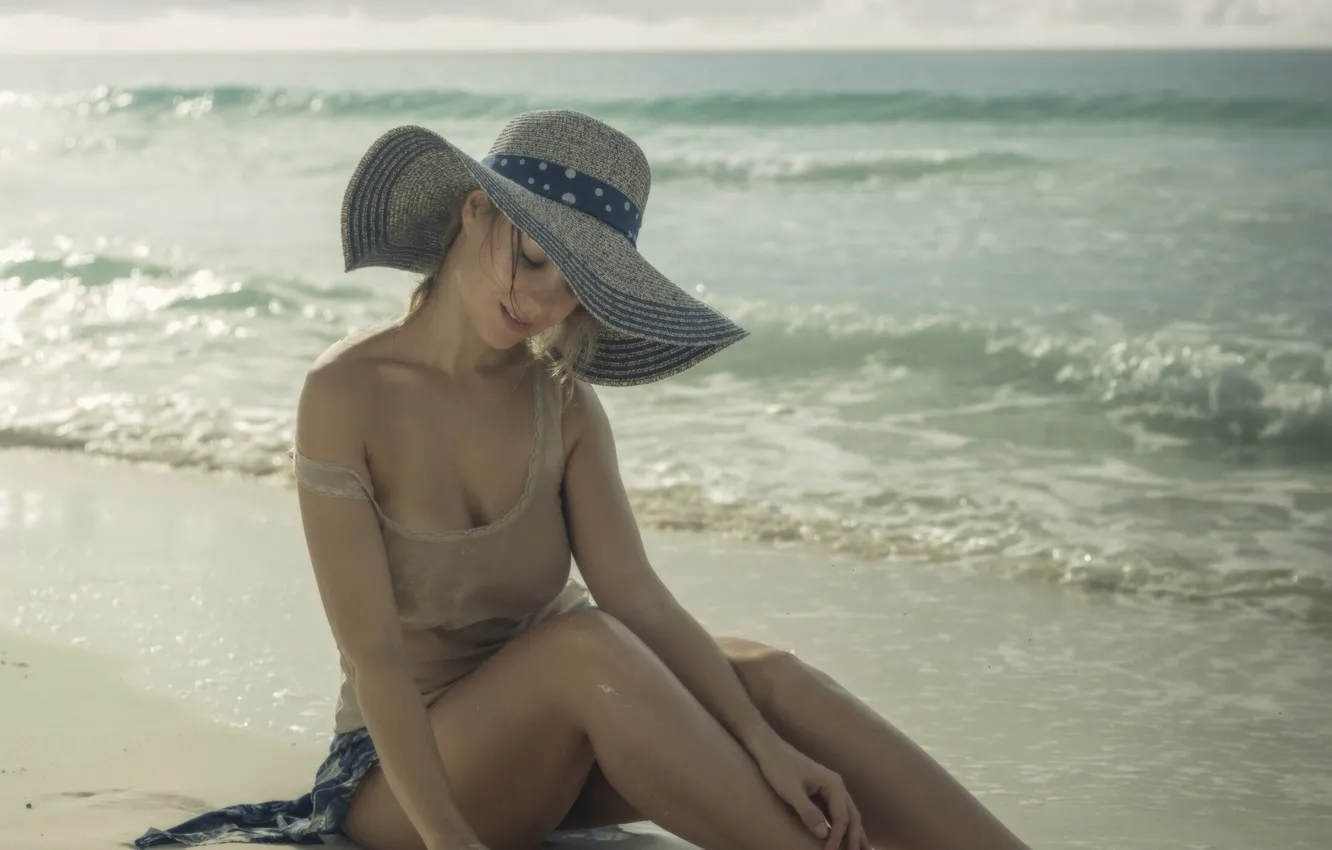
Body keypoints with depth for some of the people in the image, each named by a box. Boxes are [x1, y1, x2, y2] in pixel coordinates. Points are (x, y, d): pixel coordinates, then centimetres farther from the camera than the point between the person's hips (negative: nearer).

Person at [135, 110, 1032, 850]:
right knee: (585, 642, -33)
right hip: (400, 774, -4)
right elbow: (373, 654, -20)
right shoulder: (350, 393, -15)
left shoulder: (563, 405, 0)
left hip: (548, 750, 5)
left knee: (761, 674, -22)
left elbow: (638, 597, -13)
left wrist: (764, 745, -27)